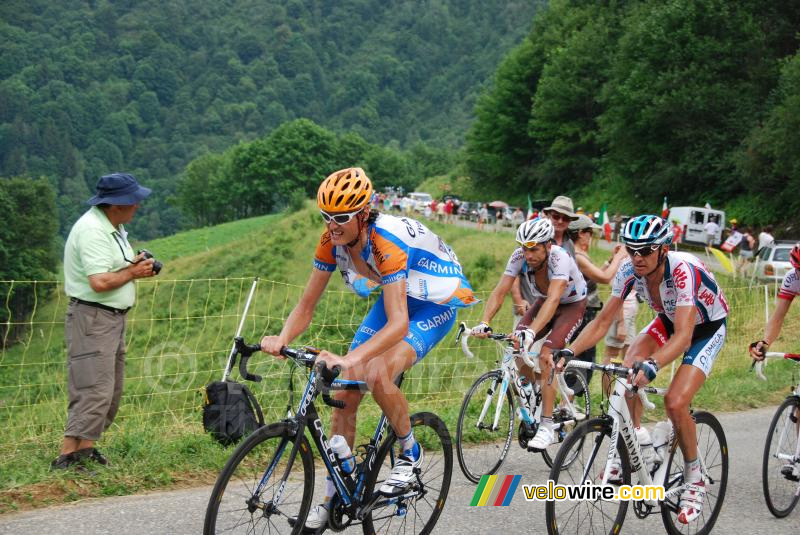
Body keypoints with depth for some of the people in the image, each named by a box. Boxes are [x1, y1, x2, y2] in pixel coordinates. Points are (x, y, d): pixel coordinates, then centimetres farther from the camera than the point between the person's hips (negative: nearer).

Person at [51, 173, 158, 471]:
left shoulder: (114, 226, 14)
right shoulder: (92, 231, -19)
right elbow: (100, 282, -27)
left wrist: (137, 265, 5)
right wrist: (133, 272, -13)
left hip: (114, 317, 10)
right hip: (92, 318, -10)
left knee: (111, 391, 13)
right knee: (95, 391, -13)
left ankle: (86, 448, 20)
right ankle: (66, 457, -10)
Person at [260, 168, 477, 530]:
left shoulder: (386, 241, -36)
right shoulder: (332, 241, -16)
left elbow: (398, 324, -43)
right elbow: (306, 306, -11)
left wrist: (349, 359, -55)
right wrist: (281, 340, -31)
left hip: (437, 303, -7)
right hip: (395, 297, 7)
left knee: (378, 376, -30)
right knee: (345, 390, -3)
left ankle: (410, 453, -3)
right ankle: (334, 495, 9)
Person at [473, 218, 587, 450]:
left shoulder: (560, 259, -37)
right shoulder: (519, 256, -23)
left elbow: (553, 300, -48)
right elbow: (500, 291, -27)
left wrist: (531, 332, -61)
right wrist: (484, 323, -42)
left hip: (572, 304, -5)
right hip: (543, 301, 5)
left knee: (545, 356, -24)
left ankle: (547, 427, -19)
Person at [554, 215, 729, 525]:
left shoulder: (683, 270, -38)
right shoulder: (629, 271, -22)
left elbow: (683, 336, -45)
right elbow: (602, 321, -17)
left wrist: (652, 366, -61)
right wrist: (569, 352, -33)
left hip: (707, 327, -5)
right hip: (669, 320, 5)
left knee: (675, 402, -21)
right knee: (628, 369, -22)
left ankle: (694, 480, 0)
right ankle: (636, 444, -3)